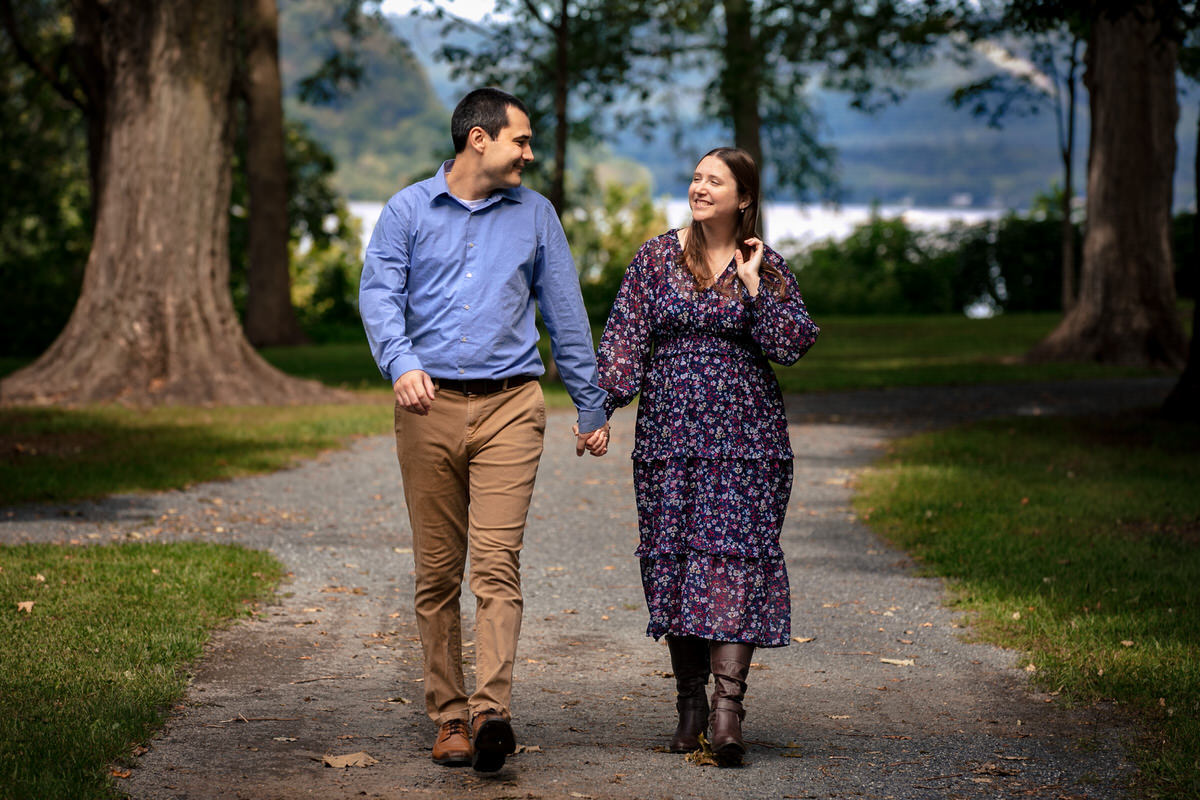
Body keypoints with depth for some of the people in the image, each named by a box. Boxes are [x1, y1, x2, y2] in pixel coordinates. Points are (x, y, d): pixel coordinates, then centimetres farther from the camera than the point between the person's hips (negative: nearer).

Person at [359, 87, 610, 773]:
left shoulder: (534, 213, 12)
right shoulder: (409, 210, 8)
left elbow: (565, 312, 16)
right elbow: (379, 293, -3)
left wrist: (593, 408, 16)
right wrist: (401, 363, -23)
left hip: (509, 407, 0)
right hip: (429, 407, 1)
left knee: (497, 563, -14)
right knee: (437, 571, 3)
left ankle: (492, 710, -23)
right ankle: (449, 717, 10)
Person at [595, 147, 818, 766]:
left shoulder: (766, 267, 4)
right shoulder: (656, 257, 7)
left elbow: (791, 344, -6)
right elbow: (624, 338, 4)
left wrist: (753, 282, -10)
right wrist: (602, 402, -9)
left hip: (744, 436, -2)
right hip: (669, 431, 2)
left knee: (734, 553, -10)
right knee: (672, 558, 3)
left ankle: (727, 704, -16)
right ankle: (690, 699, 15)